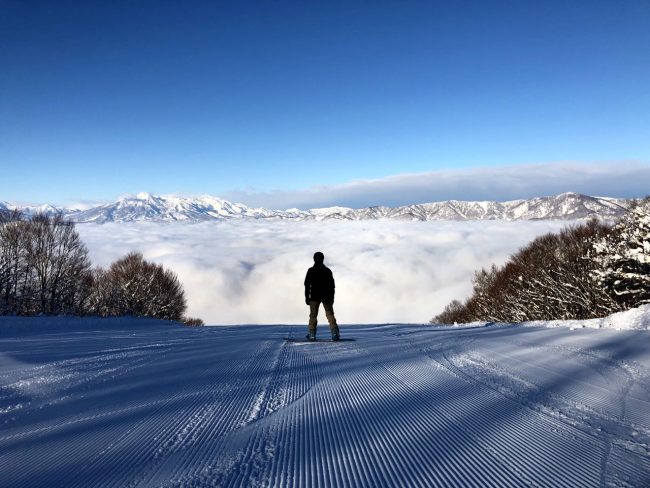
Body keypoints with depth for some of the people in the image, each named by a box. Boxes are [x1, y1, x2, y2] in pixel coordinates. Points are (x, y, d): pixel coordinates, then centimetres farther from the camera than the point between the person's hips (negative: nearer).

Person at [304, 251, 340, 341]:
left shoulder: (311, 271, 0)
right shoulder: (328, 271, 5)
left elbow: (307, 285, -2)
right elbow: (332, 285, 7)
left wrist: (307, 297, 3)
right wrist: (332, 297, 13)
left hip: (314, 296, -1)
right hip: (327, 296, 1)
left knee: (313, 315, 5)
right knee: (330, 314, 2)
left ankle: (312, 334, 0)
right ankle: (335, 333, -9)